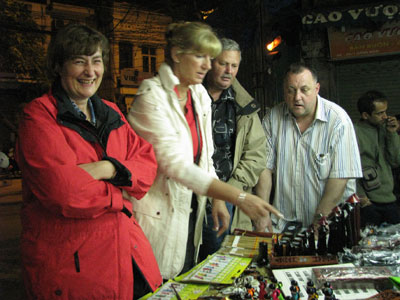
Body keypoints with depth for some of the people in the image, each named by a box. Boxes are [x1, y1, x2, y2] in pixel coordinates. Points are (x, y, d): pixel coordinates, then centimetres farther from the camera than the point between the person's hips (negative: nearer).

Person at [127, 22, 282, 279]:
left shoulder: (200, 95, 6)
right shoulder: (152, 96, -16)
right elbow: (175, 163, -25)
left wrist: (218, 200, 0)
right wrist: (239, 197, -27)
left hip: (190, 212, 7)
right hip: (159, 217, -7)